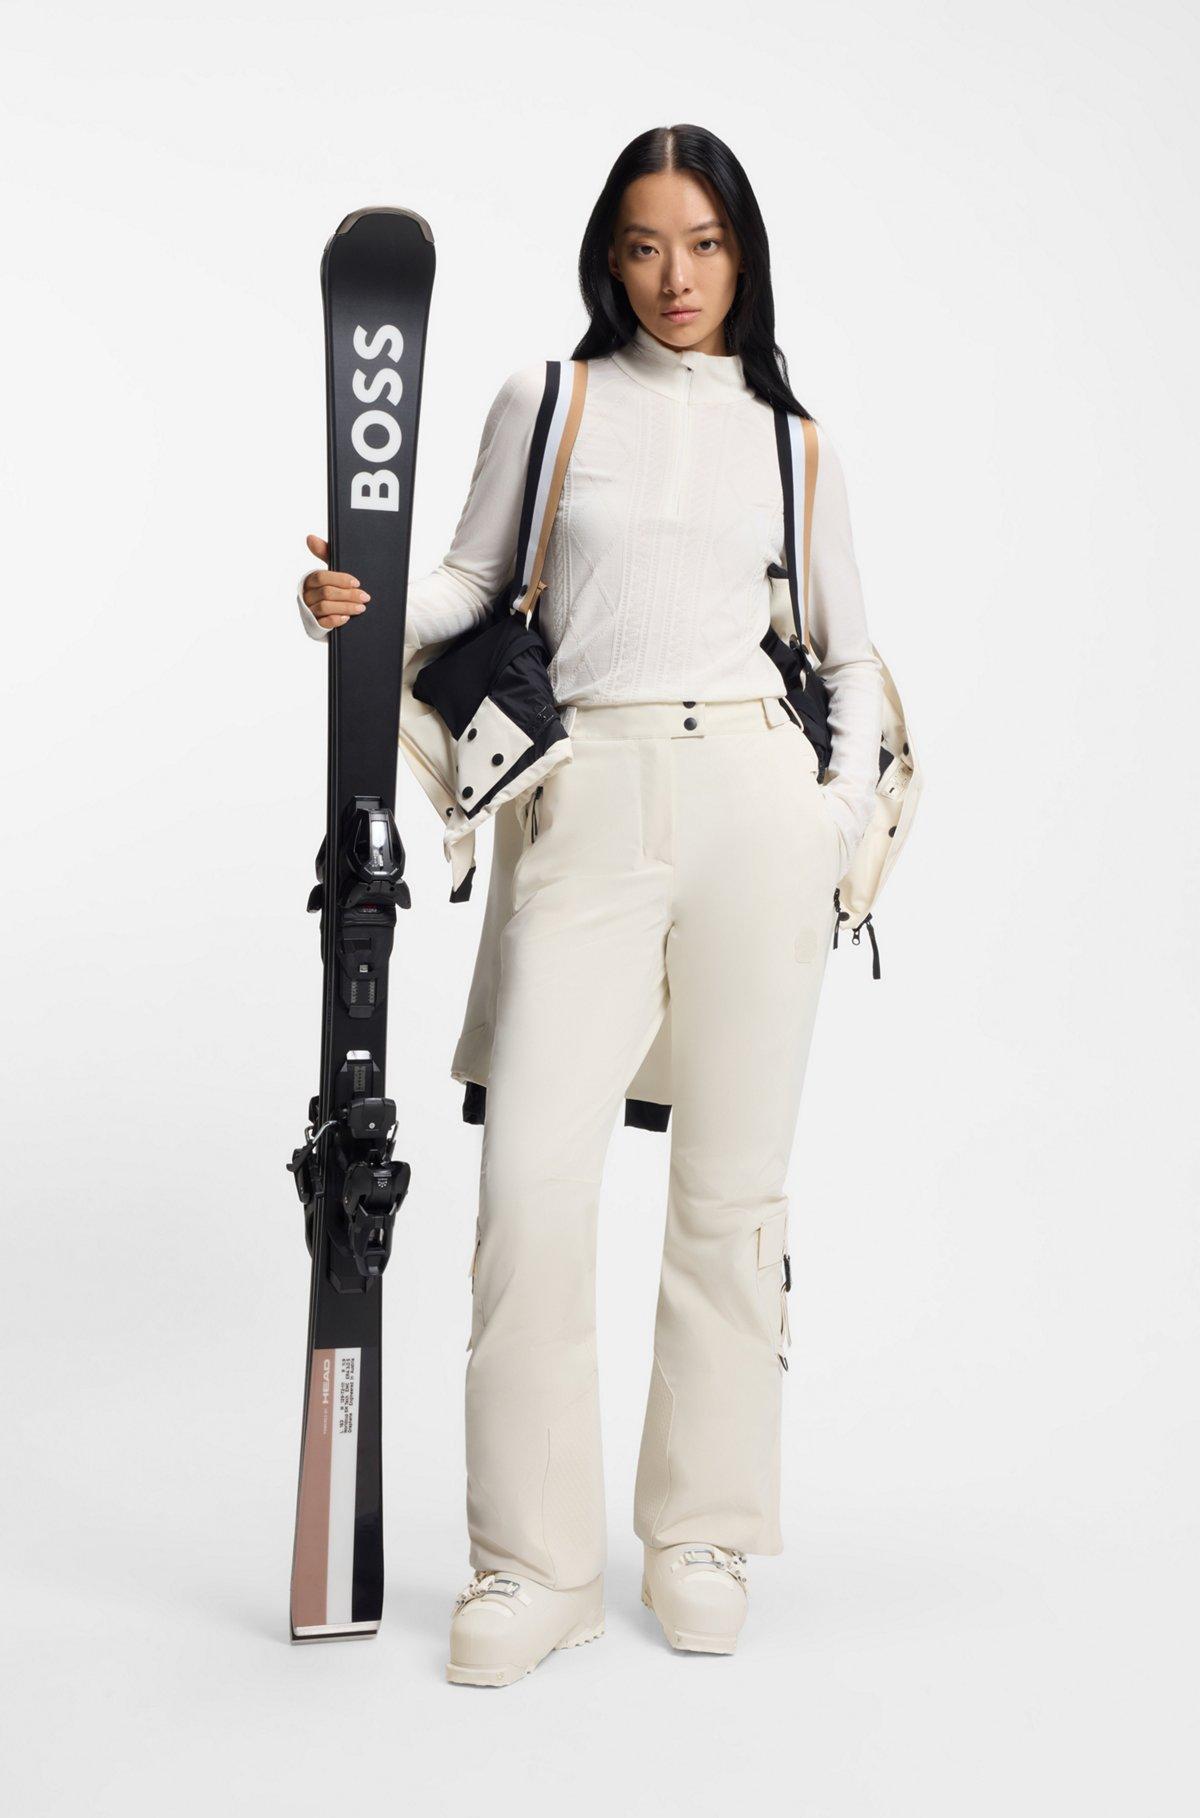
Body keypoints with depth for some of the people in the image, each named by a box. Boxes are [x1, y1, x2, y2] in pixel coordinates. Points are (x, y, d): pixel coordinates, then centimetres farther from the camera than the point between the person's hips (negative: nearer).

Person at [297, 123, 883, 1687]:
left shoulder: (791, 441, 14)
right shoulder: (544, 402, 12)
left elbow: (852, 653, 18)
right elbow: (471, 585, 16)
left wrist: (846, 813, 4)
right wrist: (361, 599, -4)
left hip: (756, 795, 1)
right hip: (593, 806, -1)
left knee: (732, 1181, 3)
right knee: (535, 1175, -10)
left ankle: (703, 1532, 18)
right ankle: (535, 1563, 4)